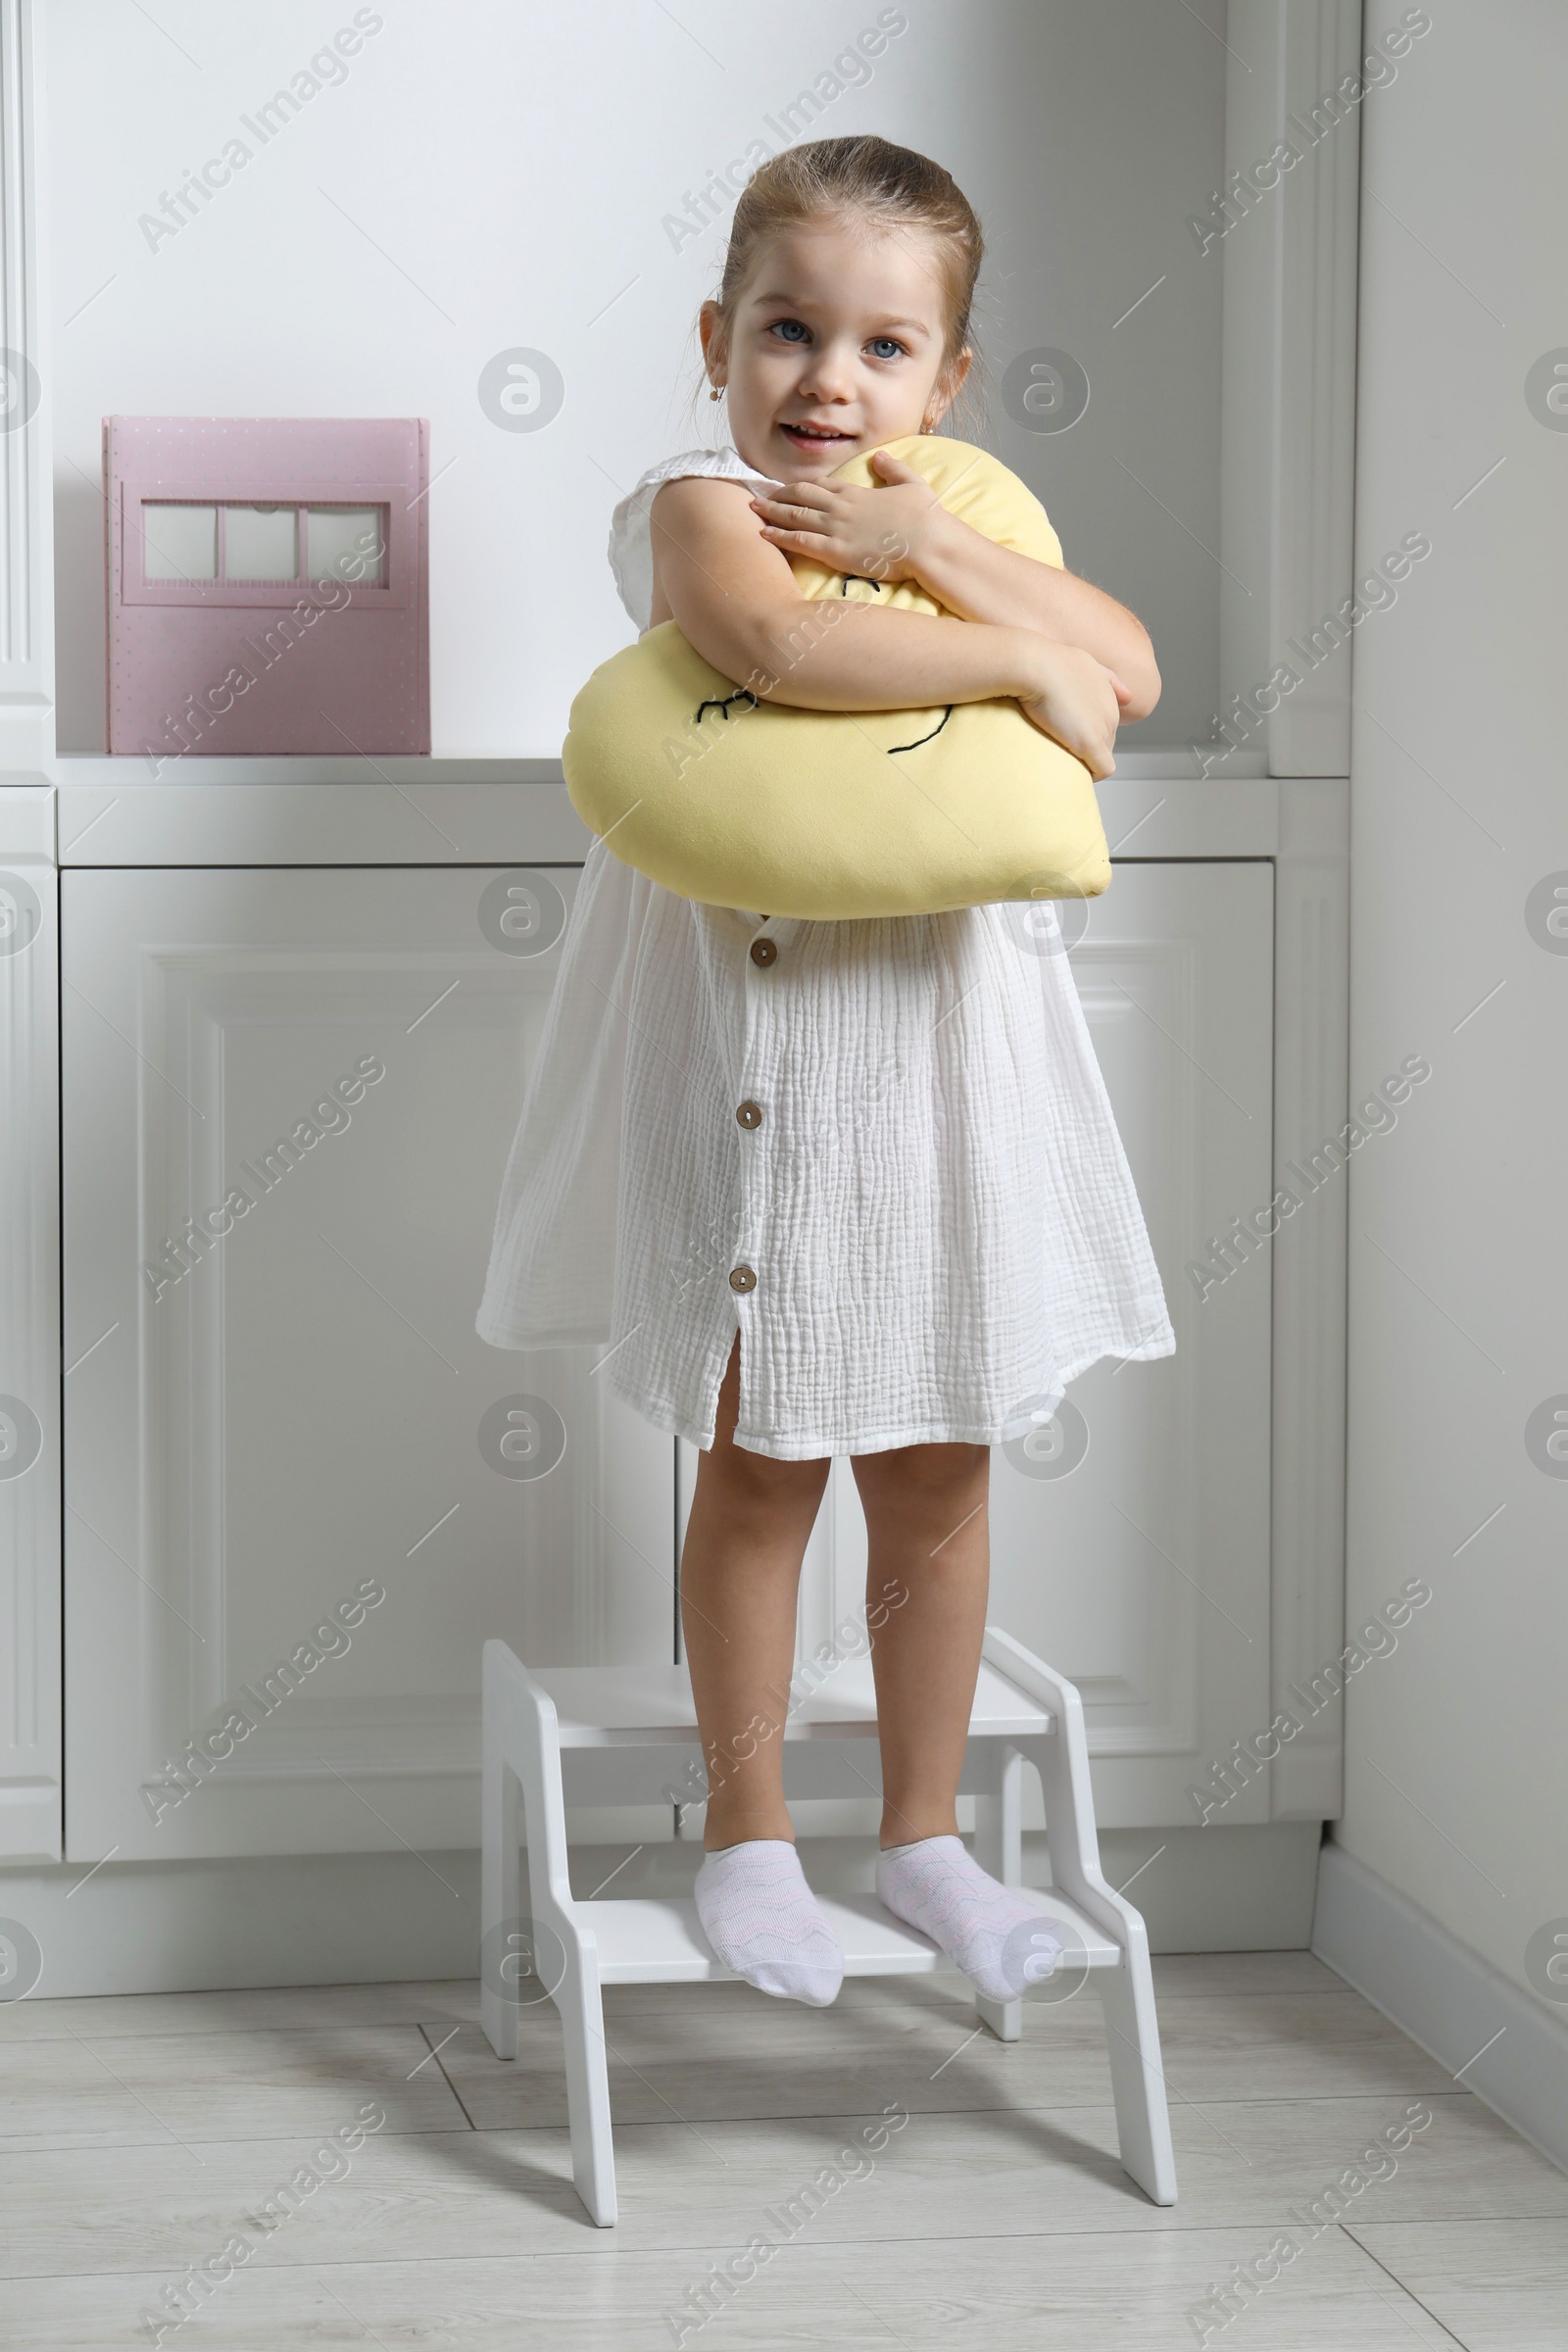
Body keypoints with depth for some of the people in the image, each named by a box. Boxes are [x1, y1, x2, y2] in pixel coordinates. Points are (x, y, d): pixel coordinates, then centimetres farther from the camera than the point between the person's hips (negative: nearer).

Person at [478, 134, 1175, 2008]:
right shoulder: (702, 508, -7)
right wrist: (1019, 660, -22)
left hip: (946, 1045, 5)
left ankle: (922, 1829, 26)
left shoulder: (974, 522, 9)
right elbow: (778, 647, -29)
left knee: (938, 1469, 11)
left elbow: (1129, 671, -7)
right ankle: (747, 1831, 21)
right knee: (759, 1466, 6)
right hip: (755, 1058, -4)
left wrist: (929, 546, -16)